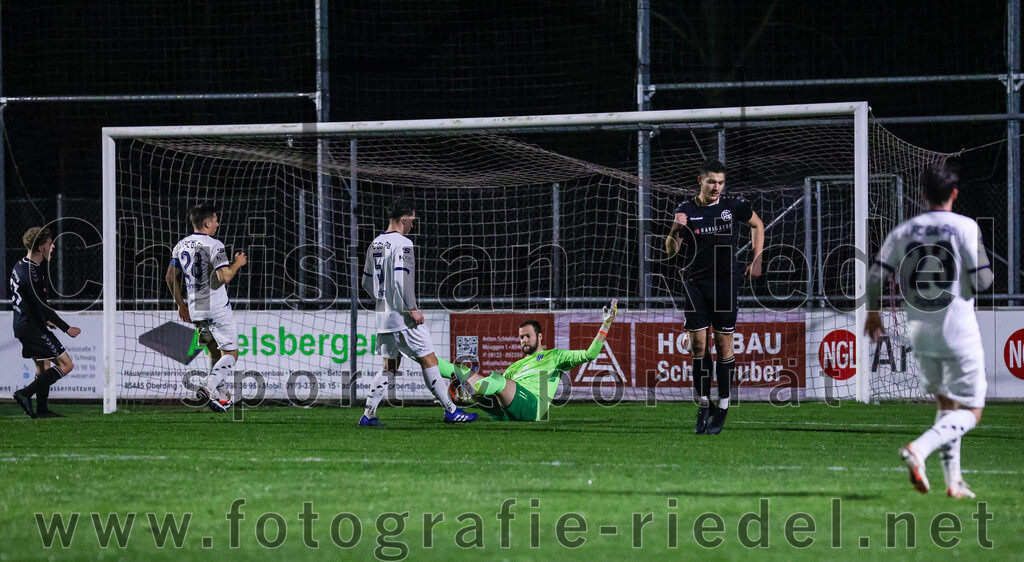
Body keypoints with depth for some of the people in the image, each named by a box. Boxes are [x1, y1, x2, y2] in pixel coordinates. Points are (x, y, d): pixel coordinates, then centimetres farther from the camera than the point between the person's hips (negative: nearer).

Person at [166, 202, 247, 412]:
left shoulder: (181, 245, 8)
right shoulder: (214, 245, -14)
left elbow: (170, 276, 12)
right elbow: (224, 277, -22)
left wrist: (181, 304, 20)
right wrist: (237, 263, -2)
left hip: (195, 309, 7)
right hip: (217, 309, -7)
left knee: (215, 352, 21)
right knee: (230, 353, 0)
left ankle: (221, 395, 21)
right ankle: (208, 387, -20)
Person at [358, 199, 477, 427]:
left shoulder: (375, 245, 12)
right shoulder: (402, 244, -13)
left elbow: (366, 282, 18)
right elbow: (401, 279, -22)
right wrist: (412, 309, -16)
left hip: (383, 314, 8)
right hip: (403, 316, -8)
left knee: (389, 366, 13)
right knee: (428, 360, -3)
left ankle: (368, 414, 7)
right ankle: (451, 410, -1)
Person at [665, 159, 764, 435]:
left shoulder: (734, 206, -2)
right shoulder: (685, 210, -1)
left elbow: (757, 225, 16)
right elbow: (671, 250, 0)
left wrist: (757, 261, 9)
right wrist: (675, 229, -20)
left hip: (725, 283, -1)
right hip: (695, 284, 1)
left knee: (724, 344, -1)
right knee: (698, 344, -2)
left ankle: (723, 408, 6)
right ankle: (703, 405, 8)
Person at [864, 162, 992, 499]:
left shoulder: (904, 231, 3)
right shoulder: (965, 227, -9)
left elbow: (875, 276, 0)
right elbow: (983, 280, -13)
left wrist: (873, 313, 16)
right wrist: (985, 273, 11)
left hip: (920, 332, 5)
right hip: (958, 332, -5)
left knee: (947, 406, 21)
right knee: (969, 413, 1)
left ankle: (953, 480, 16)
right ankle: (919, 449, -23)